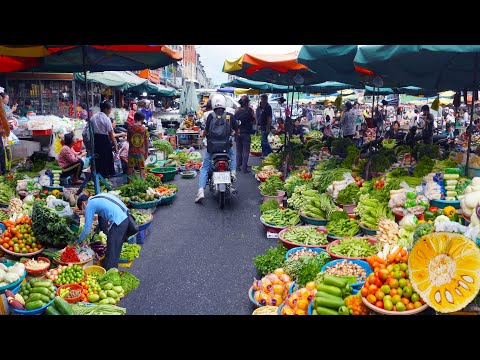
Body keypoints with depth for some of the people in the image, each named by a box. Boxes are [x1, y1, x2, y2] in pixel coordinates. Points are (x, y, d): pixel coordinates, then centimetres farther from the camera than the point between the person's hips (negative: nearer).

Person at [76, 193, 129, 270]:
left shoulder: (89, 205, 1)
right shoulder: (97, 198, 25)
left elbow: (87, 229, 3)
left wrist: (77, 241, 18)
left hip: (118, 223, -9)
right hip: (125, 218, 9)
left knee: (111, 254, 0)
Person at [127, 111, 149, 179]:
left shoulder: (130, 128, -3)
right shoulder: (144, 129, -7)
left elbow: (128, 139, 8)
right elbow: (146, 142, -2)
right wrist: (146, 152, 7)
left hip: (131, 152, 2)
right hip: (141, 152, -2)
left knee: (130, 168, 15)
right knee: (142, 169, 4)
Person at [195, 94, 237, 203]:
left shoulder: (211, 116, -3)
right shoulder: (230, 116, 1)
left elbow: (205, 131, -6)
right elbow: (236, 130, 8)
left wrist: (204, 134, 16)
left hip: (211, 147, -1)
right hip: (226, 146, 1)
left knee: (204, 168, 11)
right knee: (232, 154, 35)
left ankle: (201, 191, -2)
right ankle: (233, 172, 13)